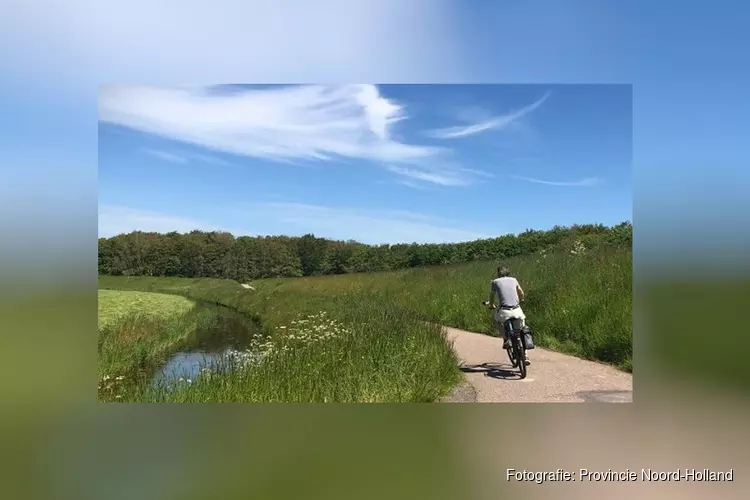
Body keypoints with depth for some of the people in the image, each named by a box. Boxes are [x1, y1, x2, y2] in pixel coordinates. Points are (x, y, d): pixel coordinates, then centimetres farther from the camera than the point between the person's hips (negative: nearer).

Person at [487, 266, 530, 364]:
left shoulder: (495, 282, 10)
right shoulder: (513, 280, 16)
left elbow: (492, 296, 22)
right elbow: (521, 294, 28)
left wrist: (491, 305, 42)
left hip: (504, 311, -2)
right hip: (517, 310, 2)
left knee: (497, 321, 31)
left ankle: (506, 339, 12)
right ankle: (525, 356, 16)